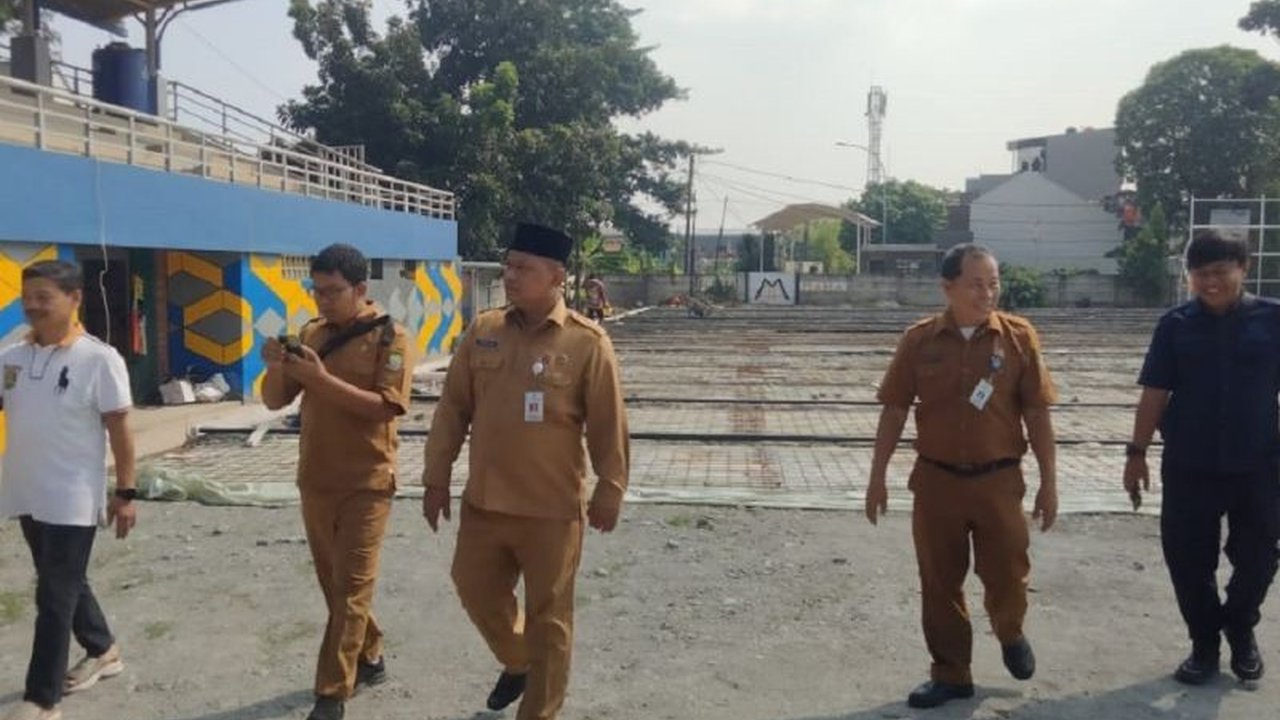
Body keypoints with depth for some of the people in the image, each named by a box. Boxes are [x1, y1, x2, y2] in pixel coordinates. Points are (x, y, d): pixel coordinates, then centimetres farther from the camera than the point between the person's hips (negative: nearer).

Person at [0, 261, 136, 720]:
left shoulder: (98, 359, -12)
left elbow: (119, 430, -10)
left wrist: (125, 492, -9)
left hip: (72, 500, -6)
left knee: (55, 595, 0)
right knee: (65, 583, 19)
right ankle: (103, 652, 39)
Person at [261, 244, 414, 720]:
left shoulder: (389, 337, -10)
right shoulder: (310, 335, 7)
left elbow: (387, 406, -20)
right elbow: (275, 402, 8)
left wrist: (323, 379, -27)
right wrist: (276, 369, -14)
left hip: (366, 483, -6)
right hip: (315, 481, 6)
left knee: (351, 588, -3)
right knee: (333, 583, 16)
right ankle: (369, 660, 34)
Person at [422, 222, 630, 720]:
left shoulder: (588, 343, -12)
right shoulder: (482, 332, 0)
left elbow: (608, 427, -7)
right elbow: (452, 410, 5)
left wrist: (609, 493, -4)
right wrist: (436, 478, 5)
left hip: (552, 510, -4)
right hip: (482, 502, 5)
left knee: (548, 617, 7)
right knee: (476, 591, 20)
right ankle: (517, 662, 49)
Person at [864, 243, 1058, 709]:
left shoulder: (1019, 336, -5)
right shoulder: (919, 340, -3)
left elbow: (1037, 414, -1)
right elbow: (894, 411, 2)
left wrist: (1049, 481, -2)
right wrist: (877, 477, 1)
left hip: (998, 480, 0)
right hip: (936, 480, 1)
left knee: (1007, 577, 10)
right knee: (940, 584, 9)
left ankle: (1010, 635, 43)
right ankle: (950, 674, 26)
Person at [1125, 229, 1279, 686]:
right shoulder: (1176, 325, -2)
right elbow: (1155, 393, -1)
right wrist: (1137, 453, -4)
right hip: (1189, 466, 0)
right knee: (1189, 560, 5)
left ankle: (1241, 631, 39)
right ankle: (1205, 642, 26)